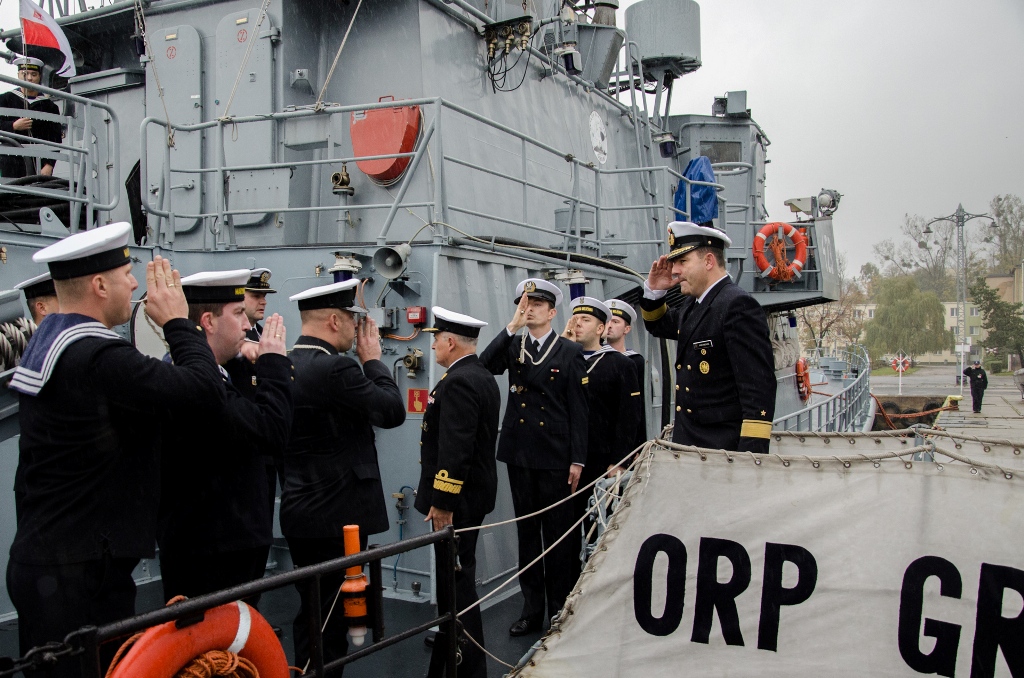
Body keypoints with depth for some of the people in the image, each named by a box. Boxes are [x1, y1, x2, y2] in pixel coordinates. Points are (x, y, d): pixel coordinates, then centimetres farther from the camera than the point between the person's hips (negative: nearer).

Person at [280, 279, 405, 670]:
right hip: (337, 516, -9)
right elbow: (393, 411, -15)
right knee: (334, 619, 2)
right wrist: (373, 359, -3)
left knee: (312, 614, 20)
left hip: (300, 511, 9)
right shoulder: (336, 368, -21)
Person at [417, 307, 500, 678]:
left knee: (456, 579, -2)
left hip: (456, 498, -10)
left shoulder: (458, 382, -20)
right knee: (457, 575, 21)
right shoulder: (482, 376, 12)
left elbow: (454, 449, -26)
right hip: (473, 493, 11)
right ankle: (453, 644, 35)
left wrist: (442, 502, -22)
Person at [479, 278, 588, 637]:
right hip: (519, 454, 4)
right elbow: (482, 368, -12)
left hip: (555, 457, -3)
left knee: (557, 533, 5)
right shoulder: (512, 346, 8)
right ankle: (531, 608, 22)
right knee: (526, 532, 11)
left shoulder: (569, 351, -2)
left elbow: (578, 410, -4)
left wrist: (577, 459, -9)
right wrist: (511, 326, -15)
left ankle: (559, 610, 18)